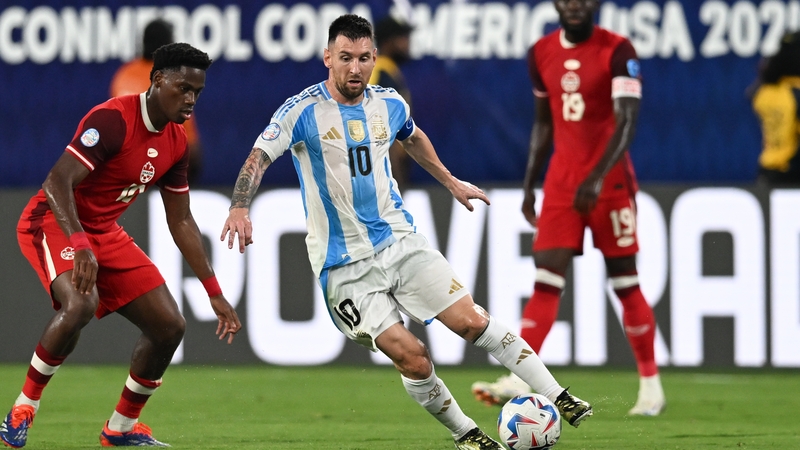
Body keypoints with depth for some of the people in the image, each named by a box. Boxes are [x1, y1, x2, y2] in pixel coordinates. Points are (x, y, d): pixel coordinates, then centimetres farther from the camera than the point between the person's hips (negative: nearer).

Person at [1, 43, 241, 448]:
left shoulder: (176, 144, 4)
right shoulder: (112, 120, -22)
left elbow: (181, 222, 13)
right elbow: (57, 182, -31)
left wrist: (214, 293, 11)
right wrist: (80, 245, -44)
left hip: (105, 232, 8)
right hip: (53, 222, -8)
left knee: (169, 324, 0)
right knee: (81, 303, -35)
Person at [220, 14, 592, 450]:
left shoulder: (388, 104, 4)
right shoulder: (304, 110, -12)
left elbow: (413, 138, 27)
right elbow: (258, 158, -20)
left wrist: (451, 182, 36)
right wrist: (240, 208, -37)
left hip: (400, 241, 4)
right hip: (345, 265, -4)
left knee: (471, 321, -5)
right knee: (412, 359, -12)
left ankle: (559, 399, 2)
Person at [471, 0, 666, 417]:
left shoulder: (617, 51, -10)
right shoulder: (541, 53, 8)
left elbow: (627, 121, -18)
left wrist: (597, 178, -29)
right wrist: (529, 184, 16)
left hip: (609, 180, -4)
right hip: (562, 179, 4)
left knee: (624, 281, 1)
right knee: (546, 280, -5)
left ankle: (651, 384, 12)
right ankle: (519, 380, -14)